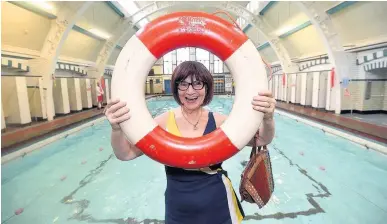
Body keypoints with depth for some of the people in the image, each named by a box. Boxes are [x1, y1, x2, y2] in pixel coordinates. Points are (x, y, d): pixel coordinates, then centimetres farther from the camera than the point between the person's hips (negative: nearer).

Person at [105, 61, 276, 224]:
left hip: (218, 209, 1)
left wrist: (267, 119, -37)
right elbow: (126, 154, -14)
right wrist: (117, 129, -35)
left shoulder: (218, 121, -11)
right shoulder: (164, 122, -13)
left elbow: (260, 140, -15)